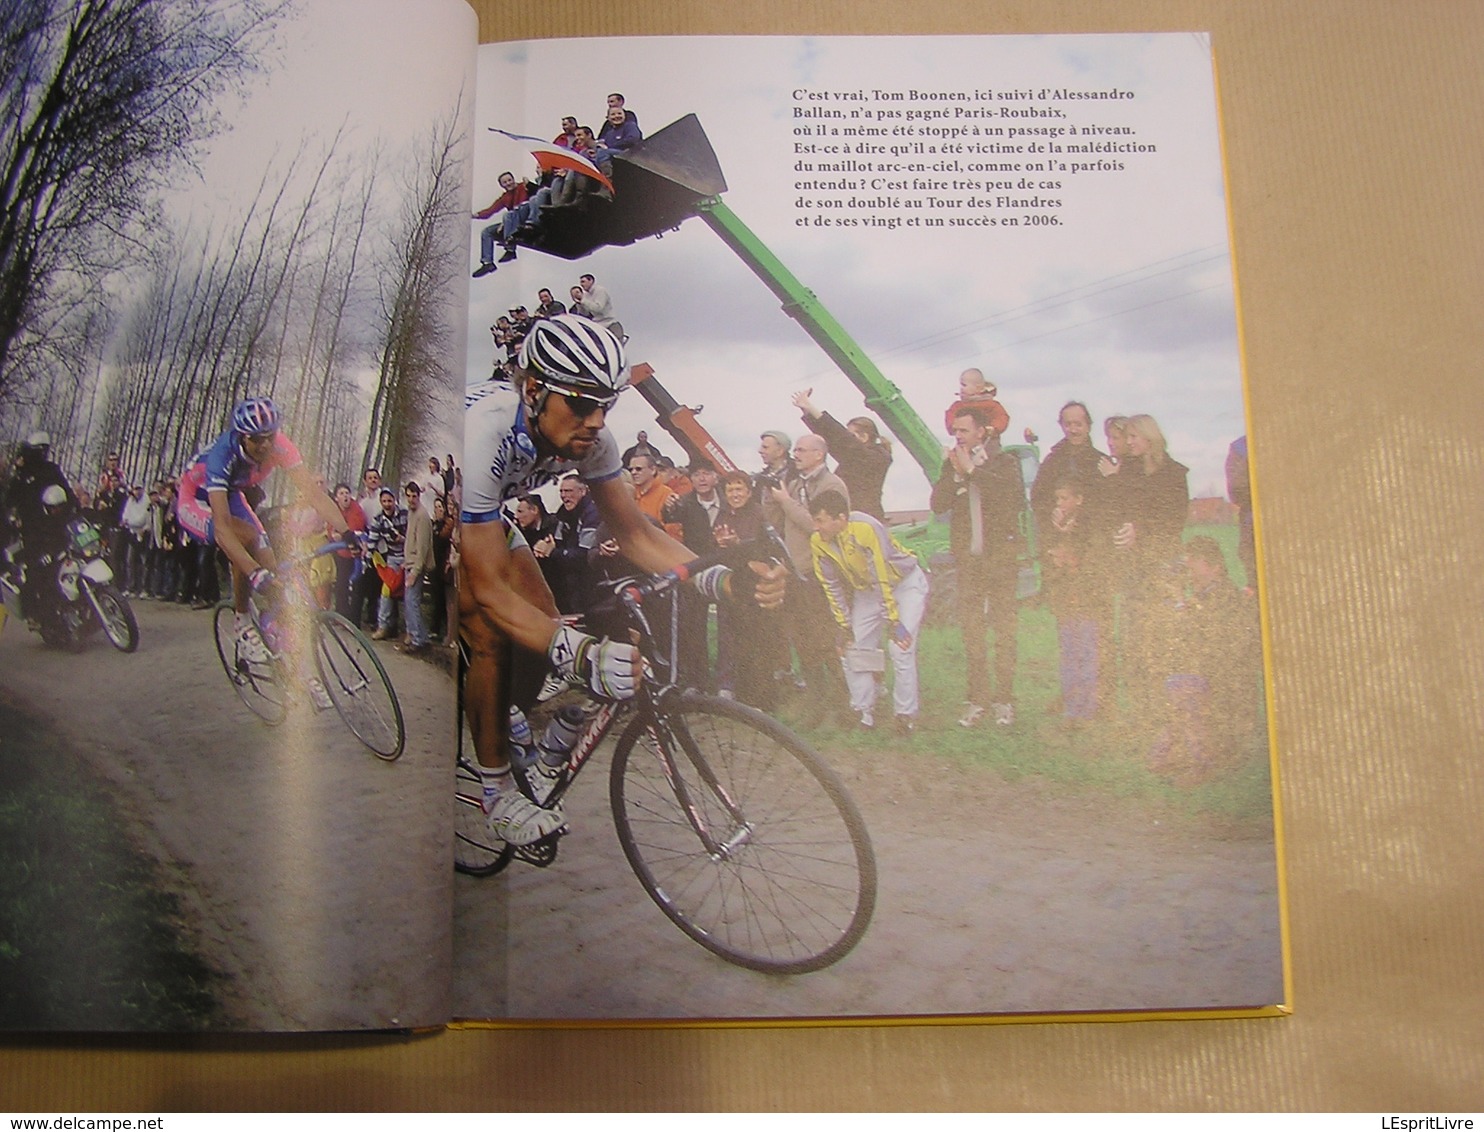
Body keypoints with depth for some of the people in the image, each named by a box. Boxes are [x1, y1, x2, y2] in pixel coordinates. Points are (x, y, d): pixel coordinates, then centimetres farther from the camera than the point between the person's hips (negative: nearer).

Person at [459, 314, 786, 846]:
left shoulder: (589, 438, -23)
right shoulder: (482, 434, -42)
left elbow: (635, 531, -17)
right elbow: (490, 589, -42)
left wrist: (730, 580, -34)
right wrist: (583, 654, -57)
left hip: (486, 513, 6)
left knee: (545, 623, -6)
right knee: (491, 637, -21)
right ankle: (498, 793, -3)